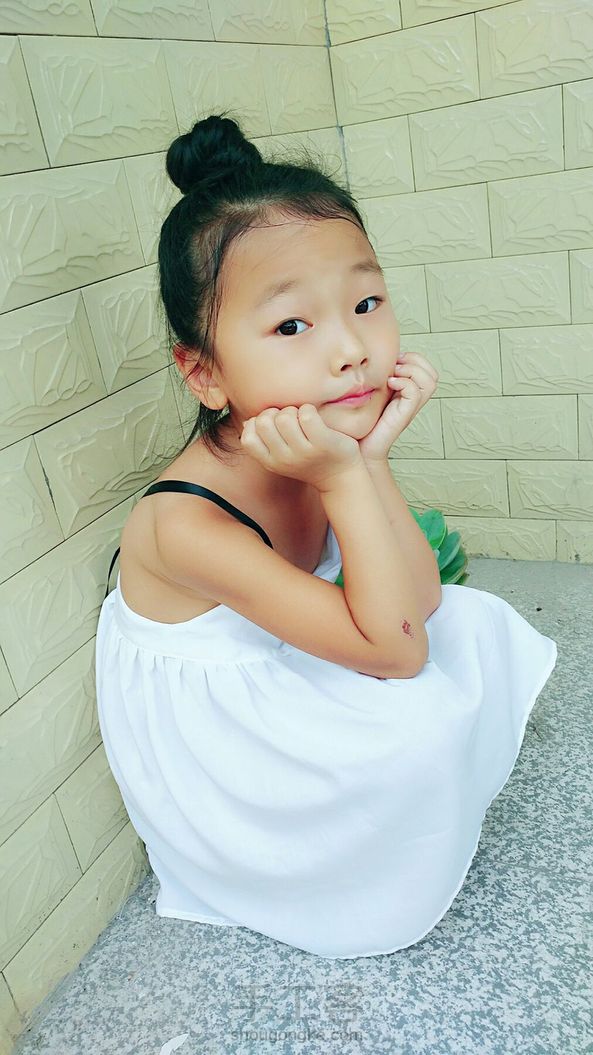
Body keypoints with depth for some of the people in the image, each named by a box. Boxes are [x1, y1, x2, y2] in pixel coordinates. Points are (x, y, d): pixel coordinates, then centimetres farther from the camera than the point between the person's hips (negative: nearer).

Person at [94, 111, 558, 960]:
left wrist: (374, 458, -26)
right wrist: (348, 481, -37)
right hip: (215, 755, -6)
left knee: (476, 625, 2)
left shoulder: (326, 442, -14)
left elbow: (416, 602, -14)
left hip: (278, 688, 7)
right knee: (421, 718, -22)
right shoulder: (187, 525, -35)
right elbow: (395, 650, -31)